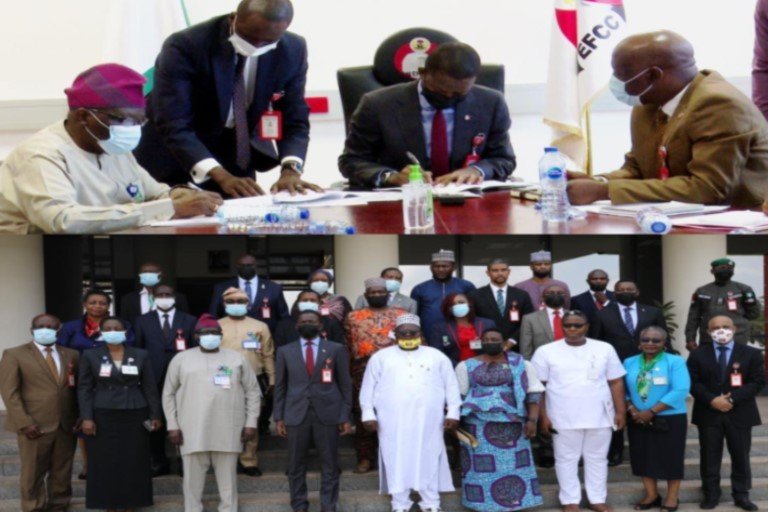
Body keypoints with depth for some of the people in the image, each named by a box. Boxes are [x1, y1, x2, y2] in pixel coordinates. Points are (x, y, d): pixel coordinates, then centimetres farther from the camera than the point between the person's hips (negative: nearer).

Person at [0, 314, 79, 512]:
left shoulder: (71, 355, 13)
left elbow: (79, 389, 12)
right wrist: (24, 423, -13)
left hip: (67, 425, 3)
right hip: (35, 426, -3)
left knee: (62, 473, 9)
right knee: (33, 473, 4)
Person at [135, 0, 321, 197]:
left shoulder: (292, 51, -14)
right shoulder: (185, 46, -27)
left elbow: (295, 119, -10)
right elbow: (174, 126, -31)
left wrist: (290, 169, -30)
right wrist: (221, 176, -43)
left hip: (236, 150, 3)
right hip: (172, 153, -3)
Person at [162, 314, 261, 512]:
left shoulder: (237, 359, 8)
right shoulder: (181, 359, 6)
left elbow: (252, 392, 10)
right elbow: (168, 394, 9)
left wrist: (251, 422, 2)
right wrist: (172, 425, 1)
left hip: (228, 432, 0)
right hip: (192, 432, 0)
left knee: (228, 482, 6)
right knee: (193, 482, 4)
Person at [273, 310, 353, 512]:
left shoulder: (336, 349, 5)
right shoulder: (285, 351, 9)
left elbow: (345, 384, 5)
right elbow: (280, 387, 9)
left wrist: (345, 417, 0)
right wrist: (279, 418, 3)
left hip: (327, 415, -1)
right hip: (296, 415, 1)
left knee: (330, 464, 3)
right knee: (296, 465, 4)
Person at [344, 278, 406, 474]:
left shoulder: (402, 315, 11)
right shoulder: (353, 317, 11)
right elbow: (348, 346, 7)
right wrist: (347, 371, 1)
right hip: (364, 371, 0)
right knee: (363, 414, 2)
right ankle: (365, 458, 9)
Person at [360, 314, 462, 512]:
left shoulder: (437, 356, 11)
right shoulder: (381, 357, 10)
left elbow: (451, 386, 10)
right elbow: (368, 387, 9)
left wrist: (453, 413, 2)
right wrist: (368, 414, 1)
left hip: (428, 421, 0)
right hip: (393, 422, 0)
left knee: (429, 461, 1)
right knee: (397, 462, 1)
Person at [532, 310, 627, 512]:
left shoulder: (604, 349, 3)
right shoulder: (546, 351, -2)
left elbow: (616, 382, 5)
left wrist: (620, 411, 0)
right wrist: (543, 416, -6)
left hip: (600, 416, 2)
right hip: (563, 418, -1)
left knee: (597, 459, 11)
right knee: (566, 459, 6)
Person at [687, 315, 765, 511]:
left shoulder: (751, 354, 3)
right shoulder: (698, 355, 6)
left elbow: (758, 381, -4)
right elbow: (693, 382, 0)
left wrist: (733, 399, -15)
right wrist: (711, 400, -16)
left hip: (740, 414, 0)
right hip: (708, 414, 0)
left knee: (740, 456, 6)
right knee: (709, 457, 4)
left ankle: (741, 495, 15)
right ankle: (711, 494, 13)